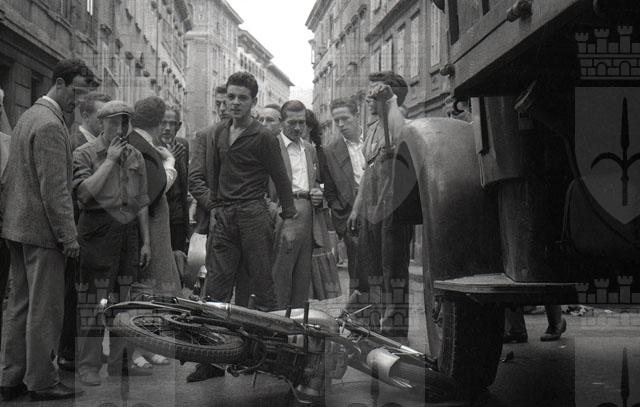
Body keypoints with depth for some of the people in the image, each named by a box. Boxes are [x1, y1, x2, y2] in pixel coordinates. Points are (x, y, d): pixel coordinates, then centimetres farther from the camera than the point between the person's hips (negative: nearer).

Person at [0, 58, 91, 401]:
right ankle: (41, 382, 6)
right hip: (41, 230, -10)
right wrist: (69, 236, -17)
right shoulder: (50, 125, -17)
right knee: (45, 309, -1)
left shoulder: (28, 116, 14)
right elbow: (54, 189, -21)